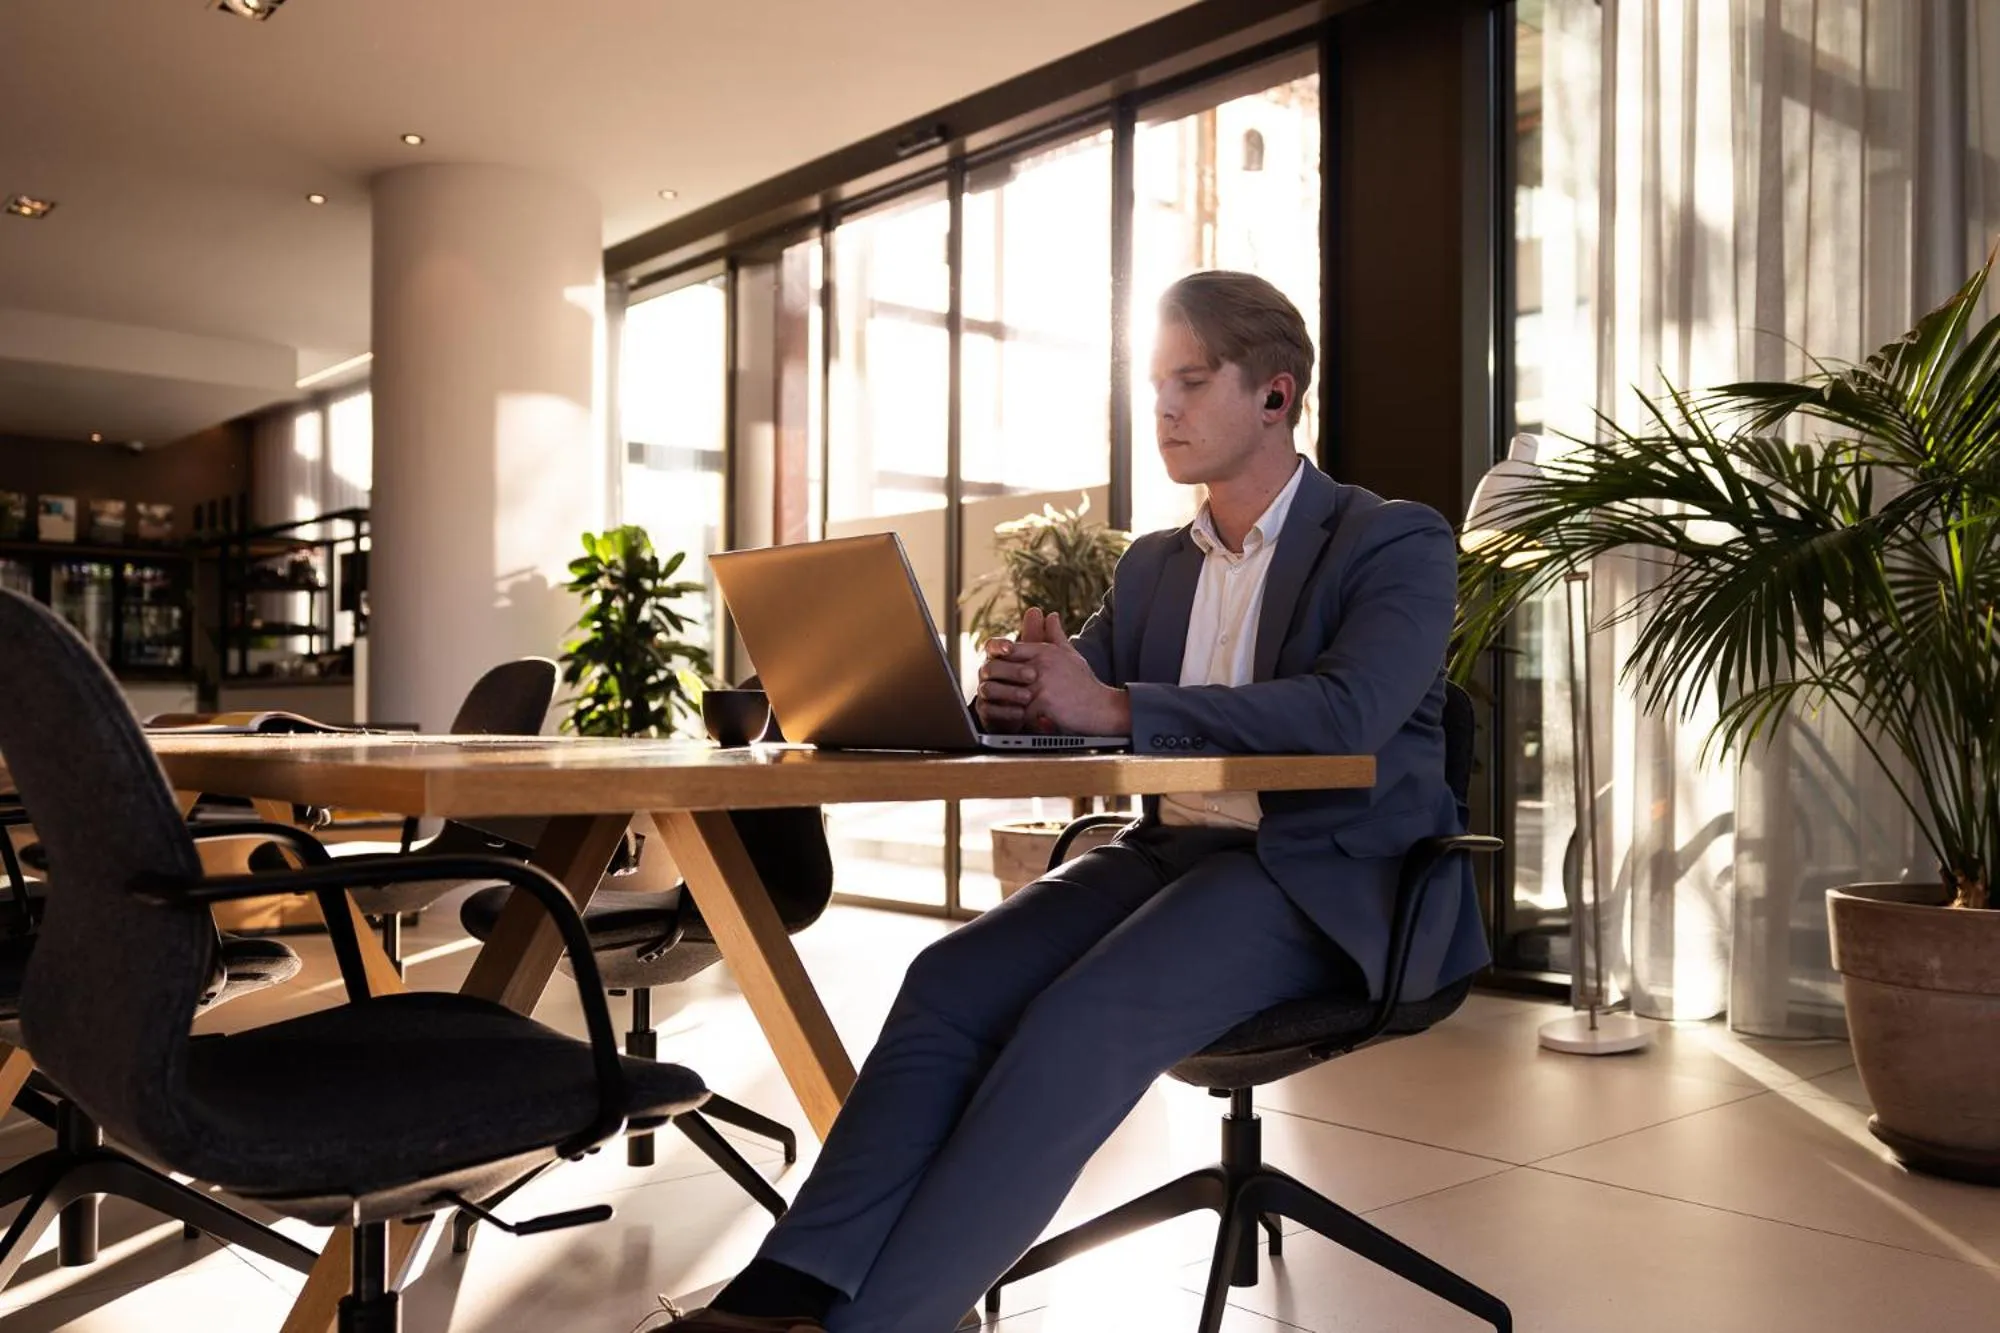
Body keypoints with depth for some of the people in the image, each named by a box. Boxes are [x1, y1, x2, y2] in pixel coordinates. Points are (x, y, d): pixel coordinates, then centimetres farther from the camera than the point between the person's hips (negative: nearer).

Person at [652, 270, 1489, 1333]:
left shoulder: (1397, 542, -1)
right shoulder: (1154, 565, 19)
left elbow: (1349, 711, -19)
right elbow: (1062, 706, 16)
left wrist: (1116, 706, -26)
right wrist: (1011, 691, -11)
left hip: (1324, 876, -6)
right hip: (1174, 848, 6)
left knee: (1081, 1016, -31)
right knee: (953, 976, -20)